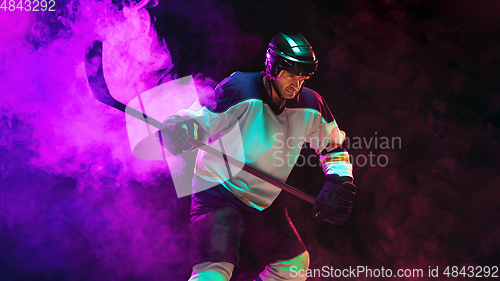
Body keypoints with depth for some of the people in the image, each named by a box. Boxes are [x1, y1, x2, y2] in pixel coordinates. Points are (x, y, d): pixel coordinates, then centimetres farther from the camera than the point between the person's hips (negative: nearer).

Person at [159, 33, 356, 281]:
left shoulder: (310, 106, -4)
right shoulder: (239, 90, -21)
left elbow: (334, 144, 13)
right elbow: (195, 127, -19)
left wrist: (338, 183, -2)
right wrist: (174, 128, -42)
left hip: (265, 203, 7)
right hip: (218, 196, -7)